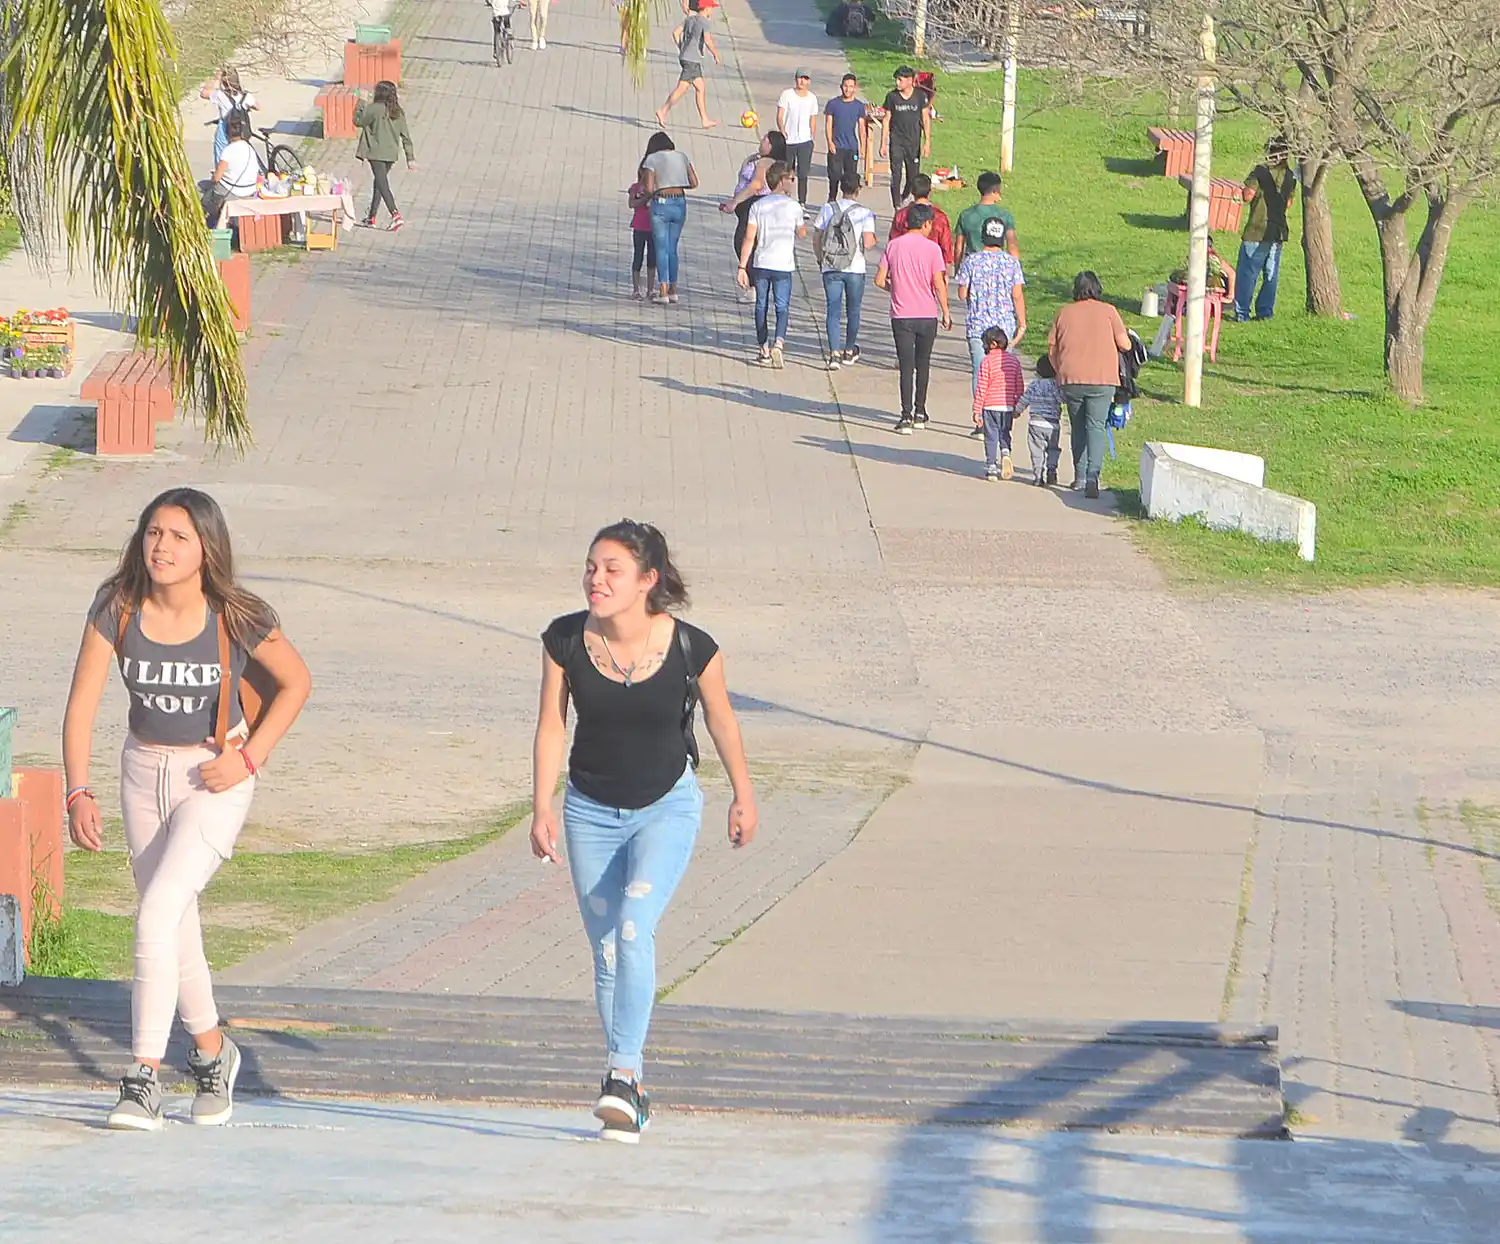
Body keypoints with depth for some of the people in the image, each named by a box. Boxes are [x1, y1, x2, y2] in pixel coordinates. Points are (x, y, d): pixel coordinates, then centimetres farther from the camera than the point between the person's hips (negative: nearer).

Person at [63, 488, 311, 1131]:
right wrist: (78, 794, -22)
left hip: (215, 779, -4)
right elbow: (81, 705, -11)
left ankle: (145, 1077, -21)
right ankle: (212, 1053, 38)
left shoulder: (237, 618, -17)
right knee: (176, 929, 15)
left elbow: (295, 682, -1)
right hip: (143, 771, 4)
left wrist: (249, 758, -10)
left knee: (157, 914, -20)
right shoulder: (117, 609, -12)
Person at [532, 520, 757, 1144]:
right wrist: (542, 808, -9)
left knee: (634, 930, -23)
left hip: (666, 808, -3)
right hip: (590, 811, 3)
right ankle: (629, 1091, 18)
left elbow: (721, 721, -1)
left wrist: (744, 797, 10)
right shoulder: (566, 641, -13)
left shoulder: (690, 648, -18)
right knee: (606, 951, 7)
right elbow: (551, 726, -2)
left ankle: (622, 1075, -25)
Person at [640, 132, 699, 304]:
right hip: (680, 204, 5)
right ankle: (673, 291, 15)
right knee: (672, 248, 14)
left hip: (661, 204, -4)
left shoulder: (652, 159, -4)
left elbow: (649, 188, -12)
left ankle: (663, 292, -2)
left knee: (662, 248, 1)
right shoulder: (681, 157, 9)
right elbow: (694, 183, 7)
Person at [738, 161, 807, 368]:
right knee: (782, 307, 1)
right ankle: (778, 342, -20)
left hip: (761, 263, 2)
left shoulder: (758, 206, 1)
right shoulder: (793, 207, -3)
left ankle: (763, 349, 20)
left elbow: (749, 238, -3)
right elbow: (802, 233, 12)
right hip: (783, 265, -2)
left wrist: (742, 267, -1)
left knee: (762, 305, 14)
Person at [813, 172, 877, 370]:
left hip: (831, 268, 1)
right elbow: (867, 243, -14)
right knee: (853, 311, 15)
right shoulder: (864, 213, -8)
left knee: (834, 310, 2)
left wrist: (820, 258, 19)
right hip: (855, 268, -1)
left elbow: (816, 240, 3)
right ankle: (849, 352, 28)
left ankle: (834, 353, -10)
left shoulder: (827, 209, 0)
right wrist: (873, 240, 9)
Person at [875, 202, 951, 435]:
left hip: (901, 316, 1)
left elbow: (880, 280, 0)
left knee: (906, 366, 0)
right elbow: (939, 283, -9)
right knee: (923, 364, 16)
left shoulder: (894, 246, 0)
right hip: (927, 315, -1)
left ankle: (906, 416, -9)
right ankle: (920, 413, 23)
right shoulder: (931, 248, -7)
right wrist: (946, 313, 1)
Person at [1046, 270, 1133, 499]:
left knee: (1078, 427, 16)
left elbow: (1052, 348, 9)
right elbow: (1125, 344, -2)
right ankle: (1092, 476, -19)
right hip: (1102, 379, -2)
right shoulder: (1108, 311, 2)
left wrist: (1060, 371, 24)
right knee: (1096, 427, -2)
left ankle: (1080, 477, 20)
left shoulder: (1065, 312, 7)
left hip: (1070, 379, 2)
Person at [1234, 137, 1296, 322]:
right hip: (1279, 231, 5)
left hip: (1257, 231, -5)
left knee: (1247, 273, 0)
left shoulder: (1261, 171, -13)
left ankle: (1242, 312, -1)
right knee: (1271, 274, 12)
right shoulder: (1290, 176, 4)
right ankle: (1265, 311, 14)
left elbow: (1248, 195, -17)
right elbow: (1289, 202, 13)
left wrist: (1247, 187, 3)